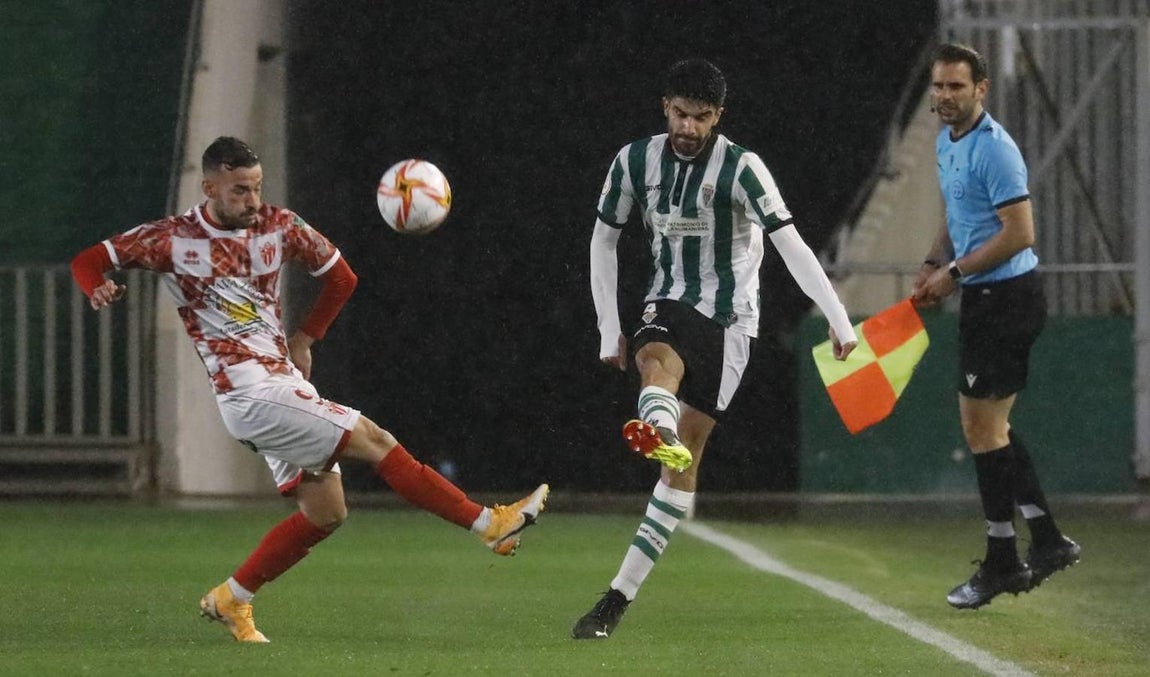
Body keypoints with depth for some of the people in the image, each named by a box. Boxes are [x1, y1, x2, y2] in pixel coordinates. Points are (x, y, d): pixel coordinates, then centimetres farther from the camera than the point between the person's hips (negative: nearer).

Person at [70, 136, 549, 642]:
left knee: (324, 511, 6)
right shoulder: (171, 240, -7)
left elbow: (341, 277, 18)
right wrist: (98, 289, -24)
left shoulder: (278, 227, 5)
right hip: (251, 393, -7)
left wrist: (305, 338, 13)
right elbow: (88, 261, -2)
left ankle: (230, 600, 17)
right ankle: (490, 525, -12)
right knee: (374, 441, -13)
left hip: (286, 383, 7)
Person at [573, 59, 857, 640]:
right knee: (656, 362, -35)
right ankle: (660, 433, -71)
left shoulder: (741, 169, -13)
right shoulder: (636, 161, -1)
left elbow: (791, 246, -19)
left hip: (728, 315, -2)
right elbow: (603, 240, 10)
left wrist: (838, 320, -25)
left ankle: (620, 595, -4)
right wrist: (609, 330, 7)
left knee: (687, 457, -5)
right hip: (668, 303, 2)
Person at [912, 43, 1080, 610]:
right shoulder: (946, 143, 13)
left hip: (1005, 299, -10)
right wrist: (934, 265, 8)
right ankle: (1047, 540, 18)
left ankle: (1001, 564, 2)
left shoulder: (994, 149, -17)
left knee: (983, 428, -6)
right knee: (988, 428, 13)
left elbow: (1019, 231, -22)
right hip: (986, 300, 10)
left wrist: (956, 272, -16)